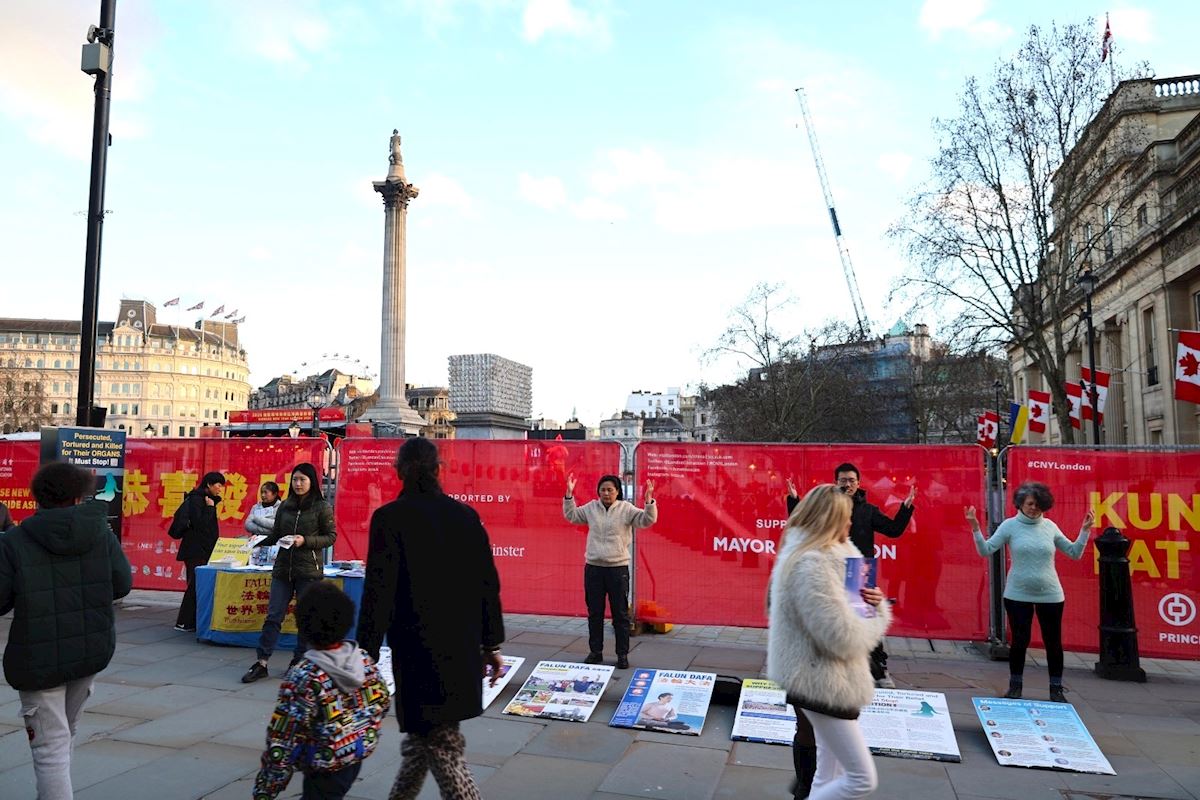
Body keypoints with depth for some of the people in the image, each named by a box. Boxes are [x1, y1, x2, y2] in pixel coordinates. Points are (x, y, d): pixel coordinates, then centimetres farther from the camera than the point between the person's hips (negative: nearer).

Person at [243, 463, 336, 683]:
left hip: (309, 570, -4)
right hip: (283, 568, 4)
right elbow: (275, 535, 15)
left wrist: (306, 541, -16)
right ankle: (261, 663, 10)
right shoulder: (285, 506, 9)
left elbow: (331, 537, -3)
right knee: (273, 615, 4)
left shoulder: (322, 507, -4)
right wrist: (259, 542, -2)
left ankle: (299, 661, 18)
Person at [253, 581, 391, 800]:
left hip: (325, 766, -6)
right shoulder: (363, 659, -9)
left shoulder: (303, 677, -25)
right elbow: (383, 702, 4)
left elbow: (284, 738, -22)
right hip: (357, 754, 6)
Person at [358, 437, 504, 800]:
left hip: (419, 650, -5)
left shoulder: (389, 517, -10)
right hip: (463, 649, 6)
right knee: (422, 735, 23)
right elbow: (488, 583, 5)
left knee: (442, 750, 4)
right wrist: (492, 645, 14)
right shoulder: (466, 515, 3)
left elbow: (379, 590, -14)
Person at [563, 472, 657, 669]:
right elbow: (571, 516, 16)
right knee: (594, 613, 12)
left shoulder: (626, 509, -5)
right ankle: (595, 651, 25)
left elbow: (647, 520, -13)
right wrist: (569, 494, 6)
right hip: (593, 567, 3)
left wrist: (649, 500, -28)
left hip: (618, 568, -3)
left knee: (620, 614, 5)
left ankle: (622, 654, 15)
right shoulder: (591, 507, 5)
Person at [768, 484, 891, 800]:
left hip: (822, 678, 11)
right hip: (822, 681, -11)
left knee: (830, 772, 20)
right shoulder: (811, 564, -26)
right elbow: (843, 637, -28)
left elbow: (838, 605, 15)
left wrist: (872, 601, -5)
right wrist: (877, 615, -10)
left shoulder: (830, 554, 8)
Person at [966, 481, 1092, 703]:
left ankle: (1056, 689, 25)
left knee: (1053, 642, 8)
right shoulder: (1010, 525, -5)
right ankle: (1015, 686, 23)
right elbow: (985, 550, -9)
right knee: (1020, 640, 5)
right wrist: (975, 528, -20)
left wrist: (1085, 530, 1)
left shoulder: (1049, 527, 2)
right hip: (1018, 594, -2)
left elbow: (1075, 553, 9)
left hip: (1050, 594, 2)